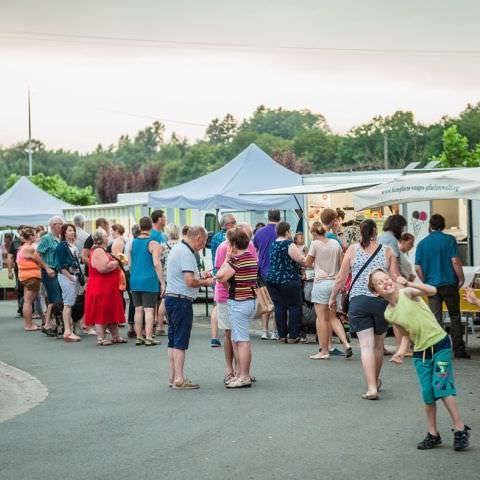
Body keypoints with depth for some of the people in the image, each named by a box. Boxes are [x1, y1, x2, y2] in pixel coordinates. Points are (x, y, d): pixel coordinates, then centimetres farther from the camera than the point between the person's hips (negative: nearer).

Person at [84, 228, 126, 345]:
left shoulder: (101, 251, 18)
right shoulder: (98, 251, -17)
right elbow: (102, 268, -27)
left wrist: (113, 263, 14)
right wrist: (115, 263, -13)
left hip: (107, 287, 11)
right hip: (101, 288, -11)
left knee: (111, 312, 14)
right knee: (101, 313, -6)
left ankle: (115, 336, 21)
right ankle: (100, 338, -3)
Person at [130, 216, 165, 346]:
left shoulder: (132, 243, 8)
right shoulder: (154, 244, -8)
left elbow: (129, 264, 14)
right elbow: (157, 264, -14)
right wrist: (162, 282, -10)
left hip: (135, 281, 5)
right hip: (149, 282, -5)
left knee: (138, 310, 10)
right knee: (149, 310, -3)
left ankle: (139, 337, 12)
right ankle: (148, 338, -5)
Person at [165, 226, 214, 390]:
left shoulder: (177, 248, 14)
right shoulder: (186, 253, -17)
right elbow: (190, 281, -23)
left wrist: (200, 276, 17)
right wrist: (206, 282, -7)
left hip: (171, 297, 10)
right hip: (182, 300, -10)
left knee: (173, 340, 12)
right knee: (181, 341, -6)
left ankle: (173, 377, 17)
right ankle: (179, 379, -4)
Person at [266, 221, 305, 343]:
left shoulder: (273, 244, 11)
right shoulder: (289, 244, -12)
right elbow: (301, 260, -15)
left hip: (272, 279, 7)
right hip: (288, 280, -7)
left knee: (279, 307, 7)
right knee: (295, 306, 3)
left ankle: (282, 335, 7)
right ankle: (293, 336, 0)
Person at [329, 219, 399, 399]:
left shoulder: (353, 250, 3)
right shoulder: (387, 251, 4)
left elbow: (341, 278, 3)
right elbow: (395, 279, 0)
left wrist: (333, 298, 15)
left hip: (358, 301, -1)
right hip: (382, 300, 1)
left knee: (366, 345, -3)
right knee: (378, 345, 17)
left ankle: (372, 388, -14)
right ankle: (376, 381, 35)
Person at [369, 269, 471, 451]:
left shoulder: (407, 293, -11)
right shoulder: (389, 314, 1)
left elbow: (432, 291, -29)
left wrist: (407, 284, -37)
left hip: (440, 344, -5)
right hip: (420, 353, 5)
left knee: (442, 387, -12)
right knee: (428, 395, 4)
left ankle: (460, 429, -2)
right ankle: (433, 434, 18)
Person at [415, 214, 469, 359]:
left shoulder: (422, 243, 4)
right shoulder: (449, 239, -5)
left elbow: (418, 268, 1)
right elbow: (455, 261, -12)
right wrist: (461, 279, -1)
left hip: (432, 285, 2)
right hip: (449, 283, -2)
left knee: (436, 319, 4)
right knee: (455, 316, 7)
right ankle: (459, 350, 7)